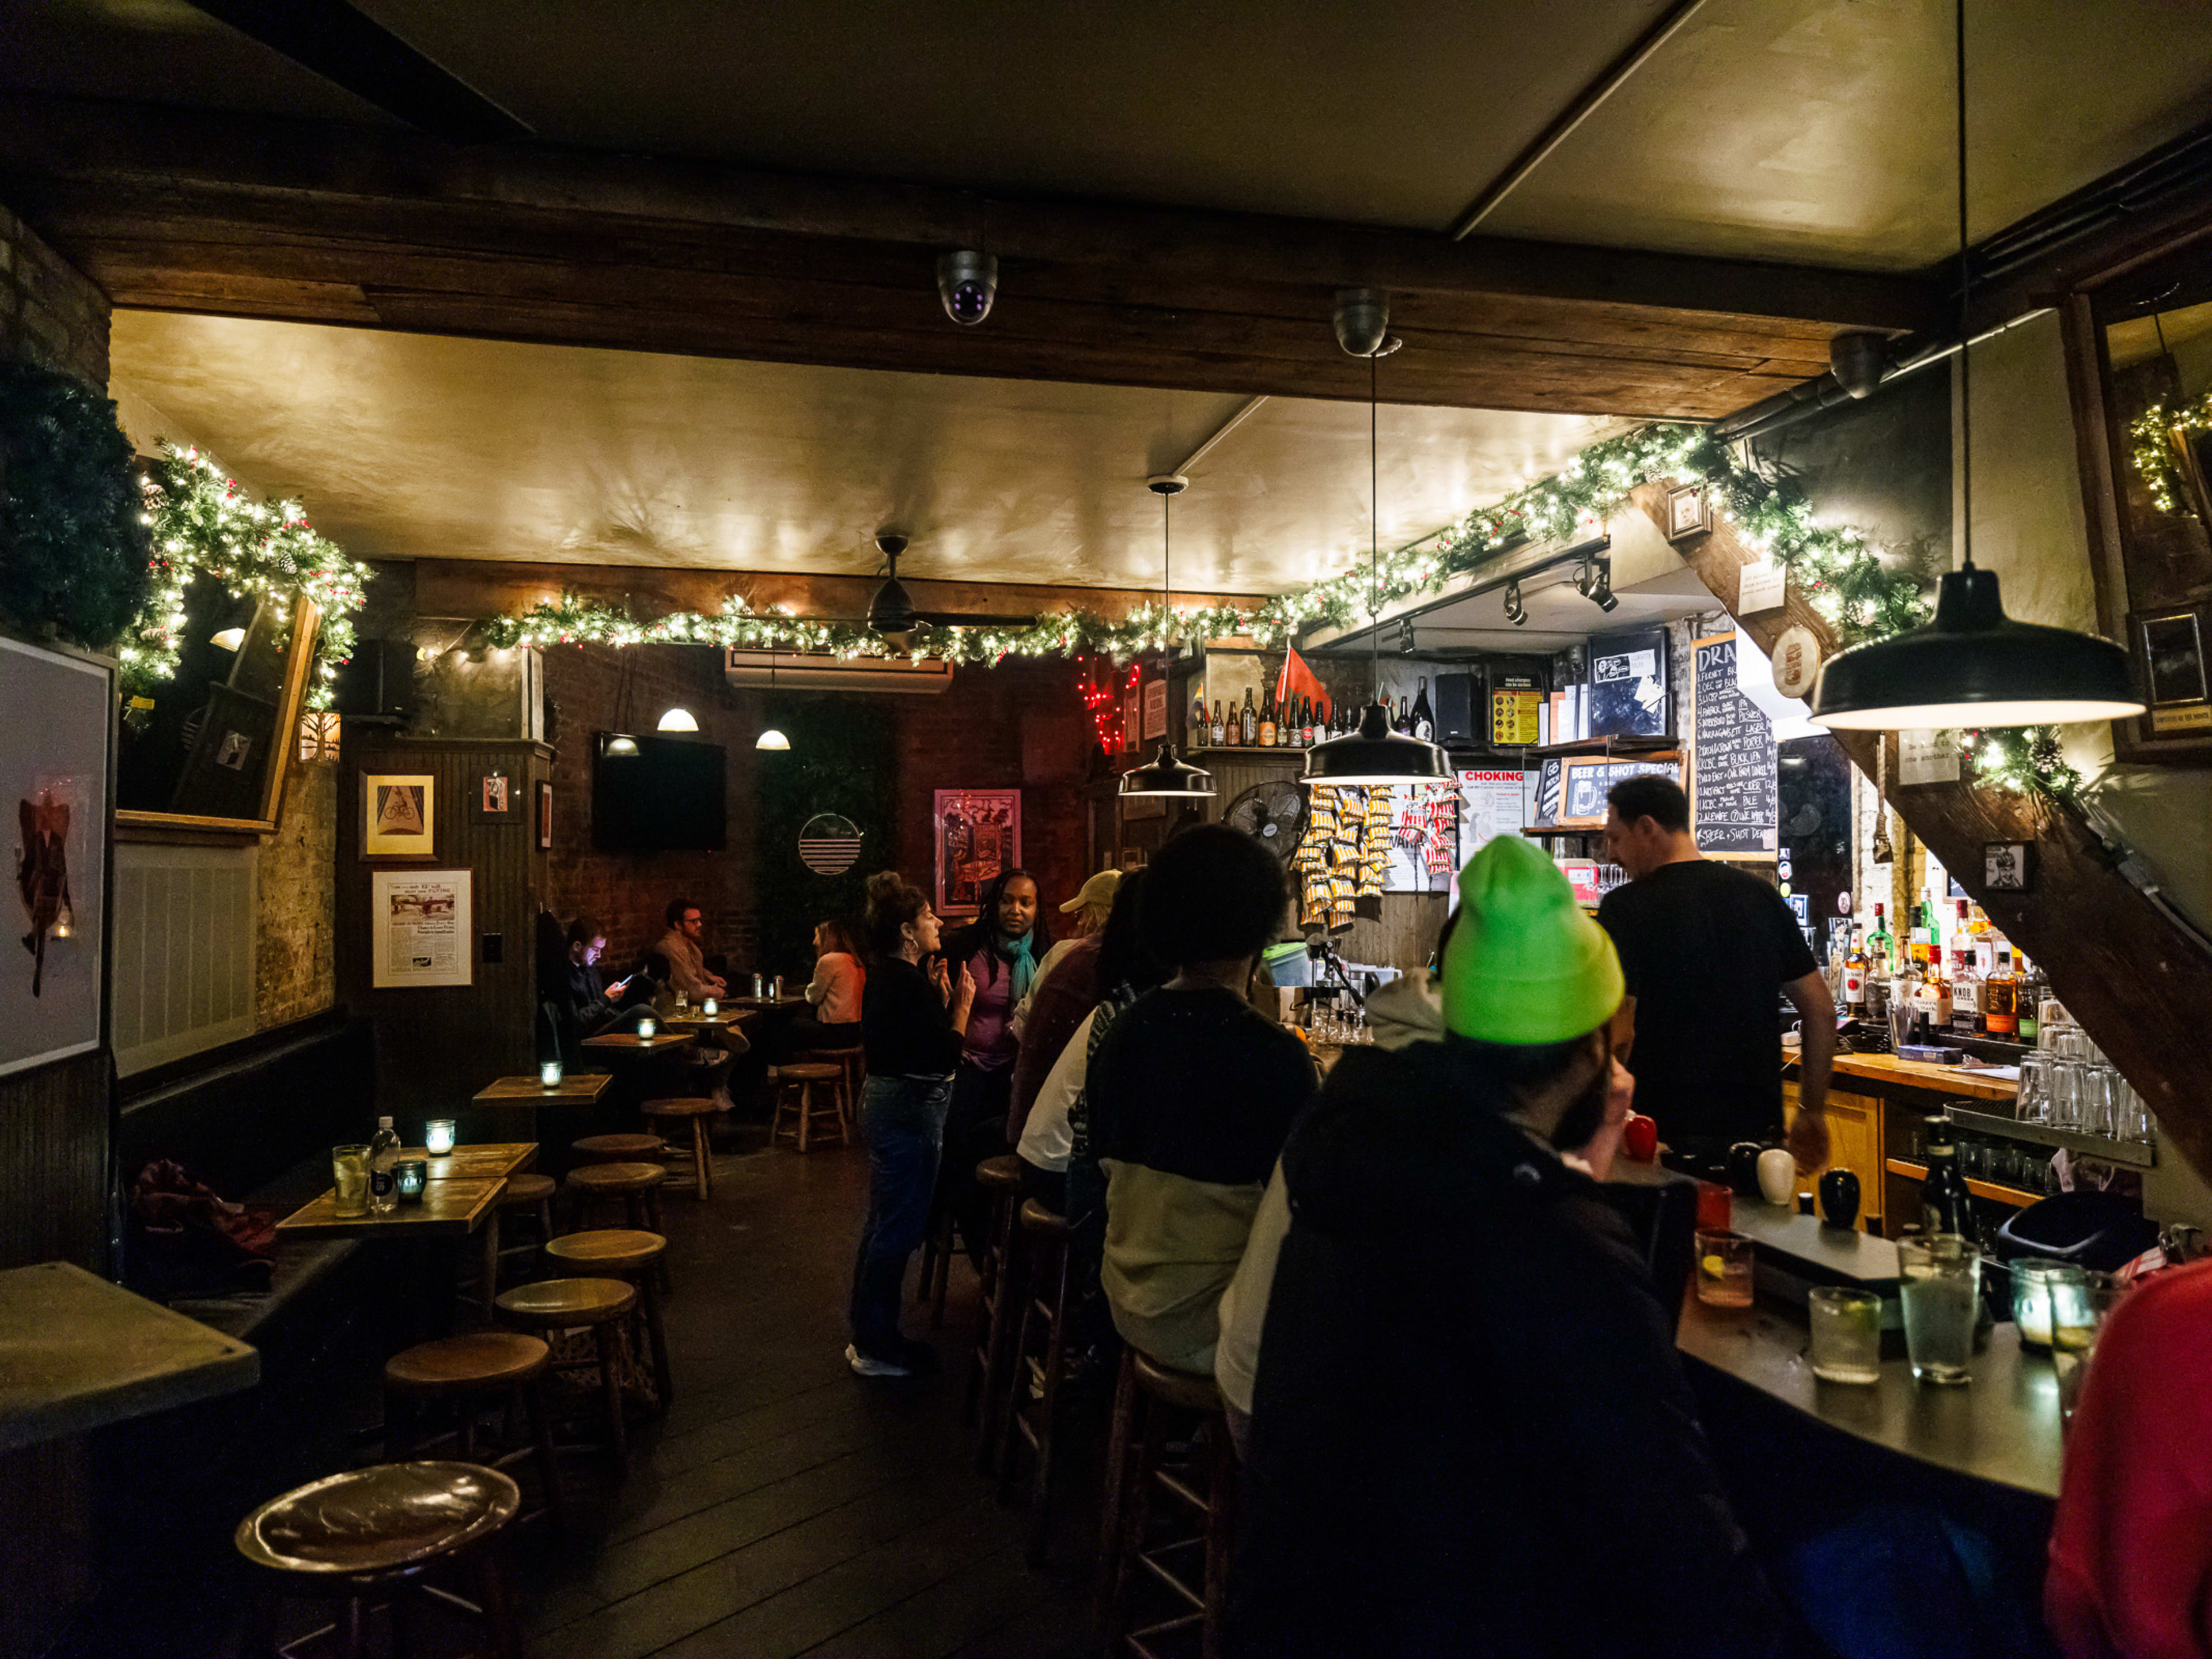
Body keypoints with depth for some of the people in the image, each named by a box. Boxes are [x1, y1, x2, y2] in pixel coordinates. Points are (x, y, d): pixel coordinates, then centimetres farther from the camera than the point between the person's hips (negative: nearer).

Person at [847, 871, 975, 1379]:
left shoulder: (885, 976, 10)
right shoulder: (907, 983, -21)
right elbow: (947, 1054, -22)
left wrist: (939, 998, 10)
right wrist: (962, 1004, -11)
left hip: (885, 1101, 11)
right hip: (910, 1109, -11)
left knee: (882, 1224, 19)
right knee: (897, 1229, -1)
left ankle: (868, 1336, 31)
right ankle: (877, 1348, 9)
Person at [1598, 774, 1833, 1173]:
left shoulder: (1625, 908, -11)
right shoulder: (1762, 896, 7)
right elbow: (1821, 1010, 9)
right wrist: (1812, 1113, 18)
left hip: (1668, 1132, -5)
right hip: (1760, 1129, 5)